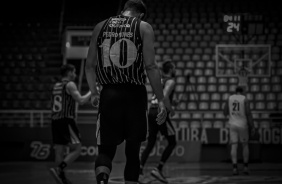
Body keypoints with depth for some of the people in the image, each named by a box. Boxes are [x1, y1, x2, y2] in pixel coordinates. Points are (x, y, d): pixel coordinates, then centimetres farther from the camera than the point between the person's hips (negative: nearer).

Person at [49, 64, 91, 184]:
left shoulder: (56, 86, 17)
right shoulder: (70, 85, -6)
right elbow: (81, 100, -15)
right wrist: (91, 92, 0)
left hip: (55, 120, 8)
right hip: (66, 120, -8)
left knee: (60, 150, 7)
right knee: (76, 148, -5)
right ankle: (58, 169, -20)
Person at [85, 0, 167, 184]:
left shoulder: (101, 27, 9)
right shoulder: (144, 27, 1)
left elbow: (90, 66, 10)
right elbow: (150, 67, -8)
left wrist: (94, 93, 25)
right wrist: (161, 100, -4)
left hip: (109, 93, 2)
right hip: (135, 94, -1)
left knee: (106, 149, 6)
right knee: (132, 151, 11)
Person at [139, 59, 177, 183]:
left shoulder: (160, 81, 19)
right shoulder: (170, 81, -5)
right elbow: (165, 97, -20)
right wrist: (171, 110, -9)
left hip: (152, 111, 8)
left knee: (150, 143, 10)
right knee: (172, 142, 4)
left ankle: (140, 170, -2)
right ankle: (159, 169, -5)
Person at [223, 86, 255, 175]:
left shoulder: (229, 98, 5)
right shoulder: (245, 99, -5)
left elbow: (225, 112, 8)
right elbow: (248, 114, -10)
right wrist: (252, 127, -5)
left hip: (232, 125, 2)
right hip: (242, 126, -2)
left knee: (234, 147, -1)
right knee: (245, 145, 13)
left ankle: (235, 168, -13)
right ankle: (245, 167, 10)